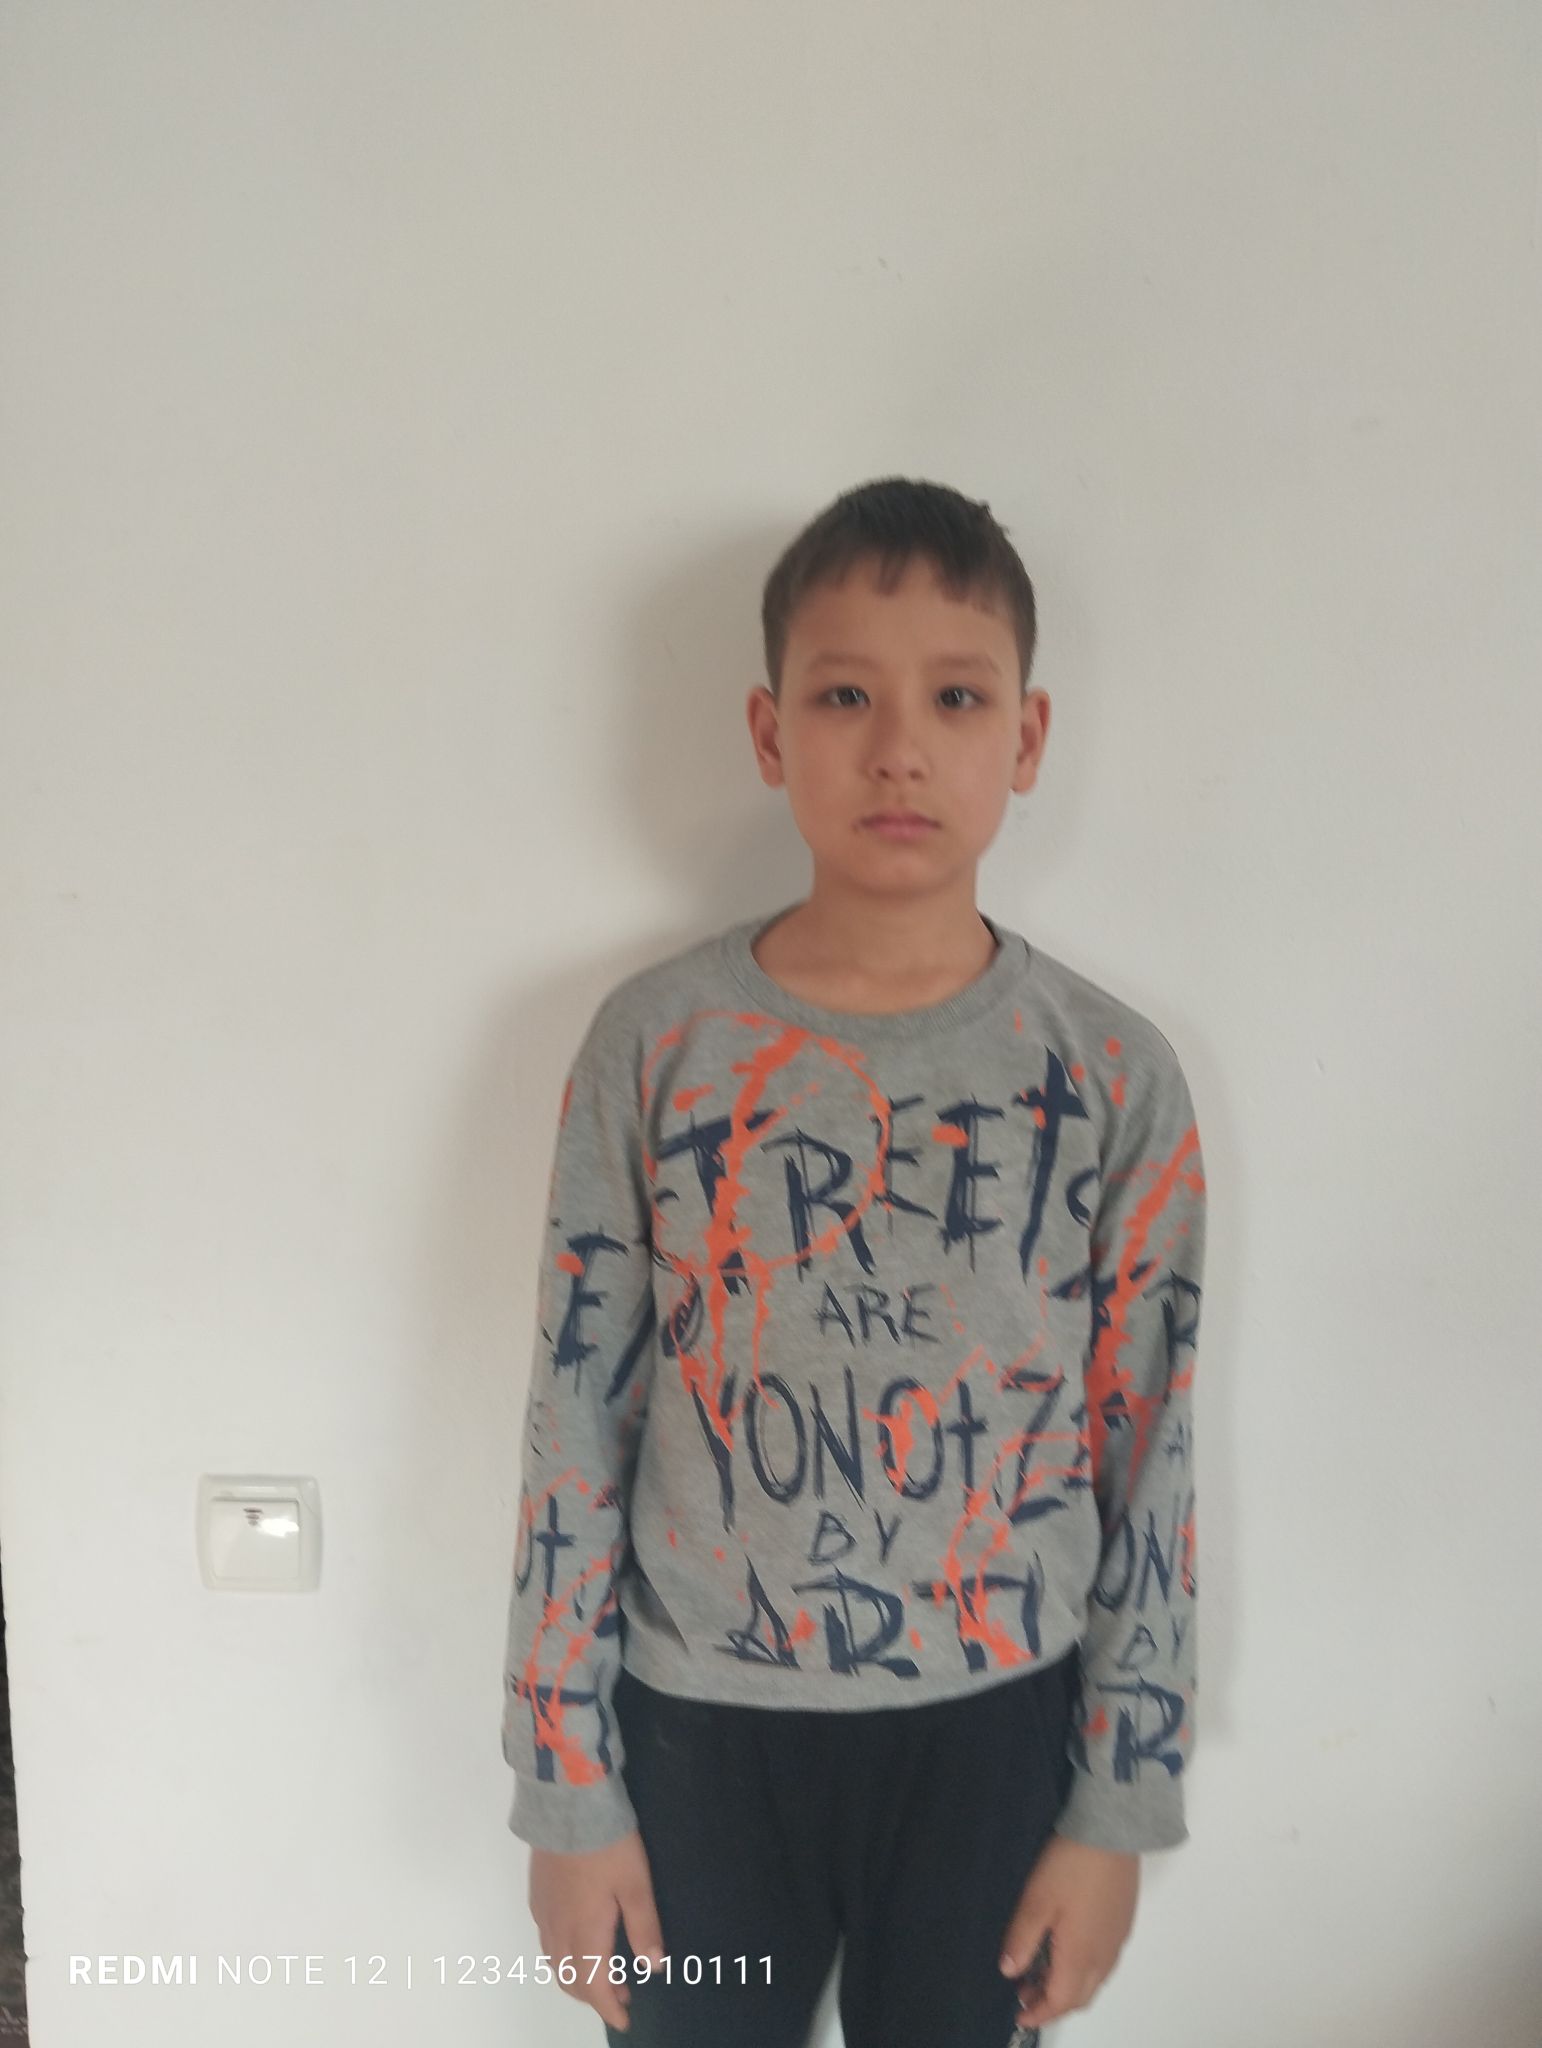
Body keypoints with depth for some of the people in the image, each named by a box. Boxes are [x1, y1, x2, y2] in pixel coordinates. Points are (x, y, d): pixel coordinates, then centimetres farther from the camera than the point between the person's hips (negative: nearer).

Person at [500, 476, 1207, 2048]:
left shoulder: (1114, 1076, -9)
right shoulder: (655, 1043, -10)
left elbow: (1148, 1462, -3)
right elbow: (577, 1433, -5)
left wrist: (1118, 1808, 0)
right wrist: (567, 1791, -2)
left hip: (991, 1732, 0)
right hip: (699, 1729, 0)